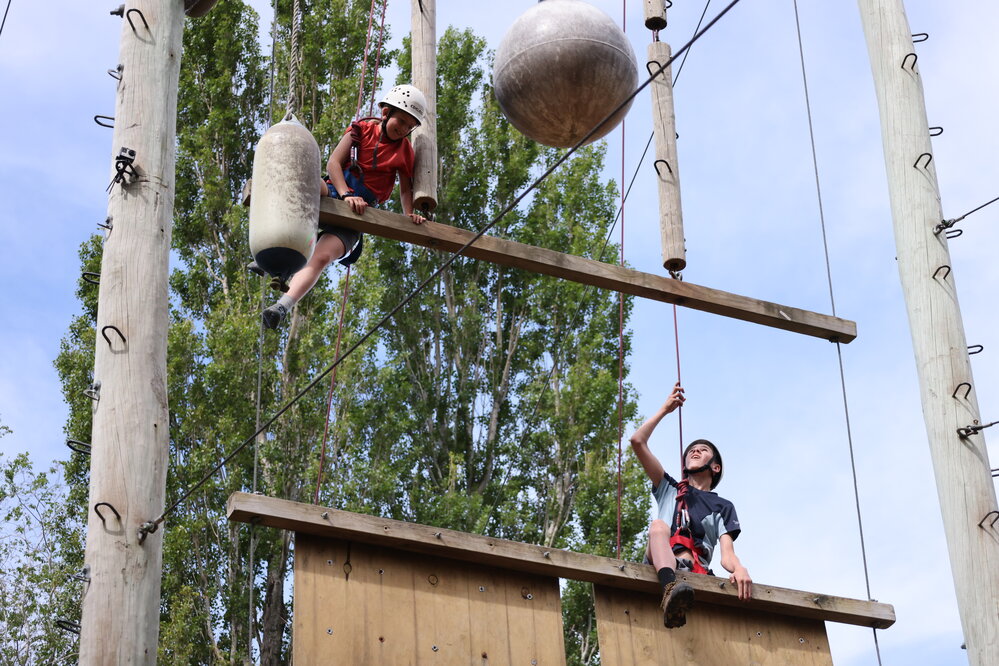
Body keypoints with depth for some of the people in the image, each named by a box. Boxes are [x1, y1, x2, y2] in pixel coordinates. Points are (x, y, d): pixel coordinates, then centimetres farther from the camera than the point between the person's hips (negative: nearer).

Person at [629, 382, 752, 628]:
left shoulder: (723, 506, 29)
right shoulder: (669, 489, 35)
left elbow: (727, 552, 10)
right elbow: (637, 442, 26)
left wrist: (739, 568, -15)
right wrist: (665, 410, 33)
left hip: (695, 569, 0)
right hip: (660, 563, 0)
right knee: (659, 525, -33)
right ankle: (671, 589, -65)